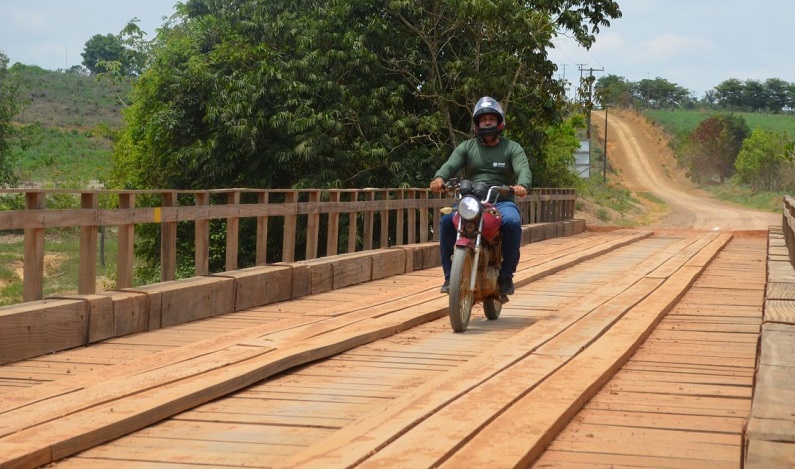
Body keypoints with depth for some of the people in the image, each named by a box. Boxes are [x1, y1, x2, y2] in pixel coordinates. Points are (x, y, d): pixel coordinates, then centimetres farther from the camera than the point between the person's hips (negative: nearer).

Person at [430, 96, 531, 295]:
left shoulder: (512, 148, 10)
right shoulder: (467, 147, 14)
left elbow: (523, 169, -8)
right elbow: (451, 165, -3)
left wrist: (522, 185, -33)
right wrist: (439, 178, -29)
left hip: (502, 201, -1)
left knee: (513, 222, -35)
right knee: (447, 220, -28)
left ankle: (506, 275, -18)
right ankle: (449, 275, -17)